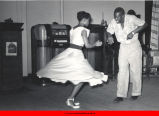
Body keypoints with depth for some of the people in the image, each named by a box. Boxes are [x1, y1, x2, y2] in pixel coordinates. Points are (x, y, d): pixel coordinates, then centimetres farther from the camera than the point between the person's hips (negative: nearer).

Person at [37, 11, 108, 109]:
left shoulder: (73, 29, 16)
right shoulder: (83, 30, -7)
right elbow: (87, 45, -9)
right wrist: (96, 44, 8)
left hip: (69, 52, 8)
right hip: (76, 54, -8)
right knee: (82, 78, -2)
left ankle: (71, 99, 15)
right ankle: (70, 99, -2)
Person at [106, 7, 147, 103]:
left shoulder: (131, 19, -20)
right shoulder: (114, 22, -11)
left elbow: (144, 24, -11)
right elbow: (109, 31, 3)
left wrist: (133, 32, -23)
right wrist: (109, 36, -20)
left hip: (134, 46, -3)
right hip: (123, 47, 3)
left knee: (135, 70, 5)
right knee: (122, 71, -1)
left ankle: (136, 93, 20)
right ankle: (121, 95, 4)